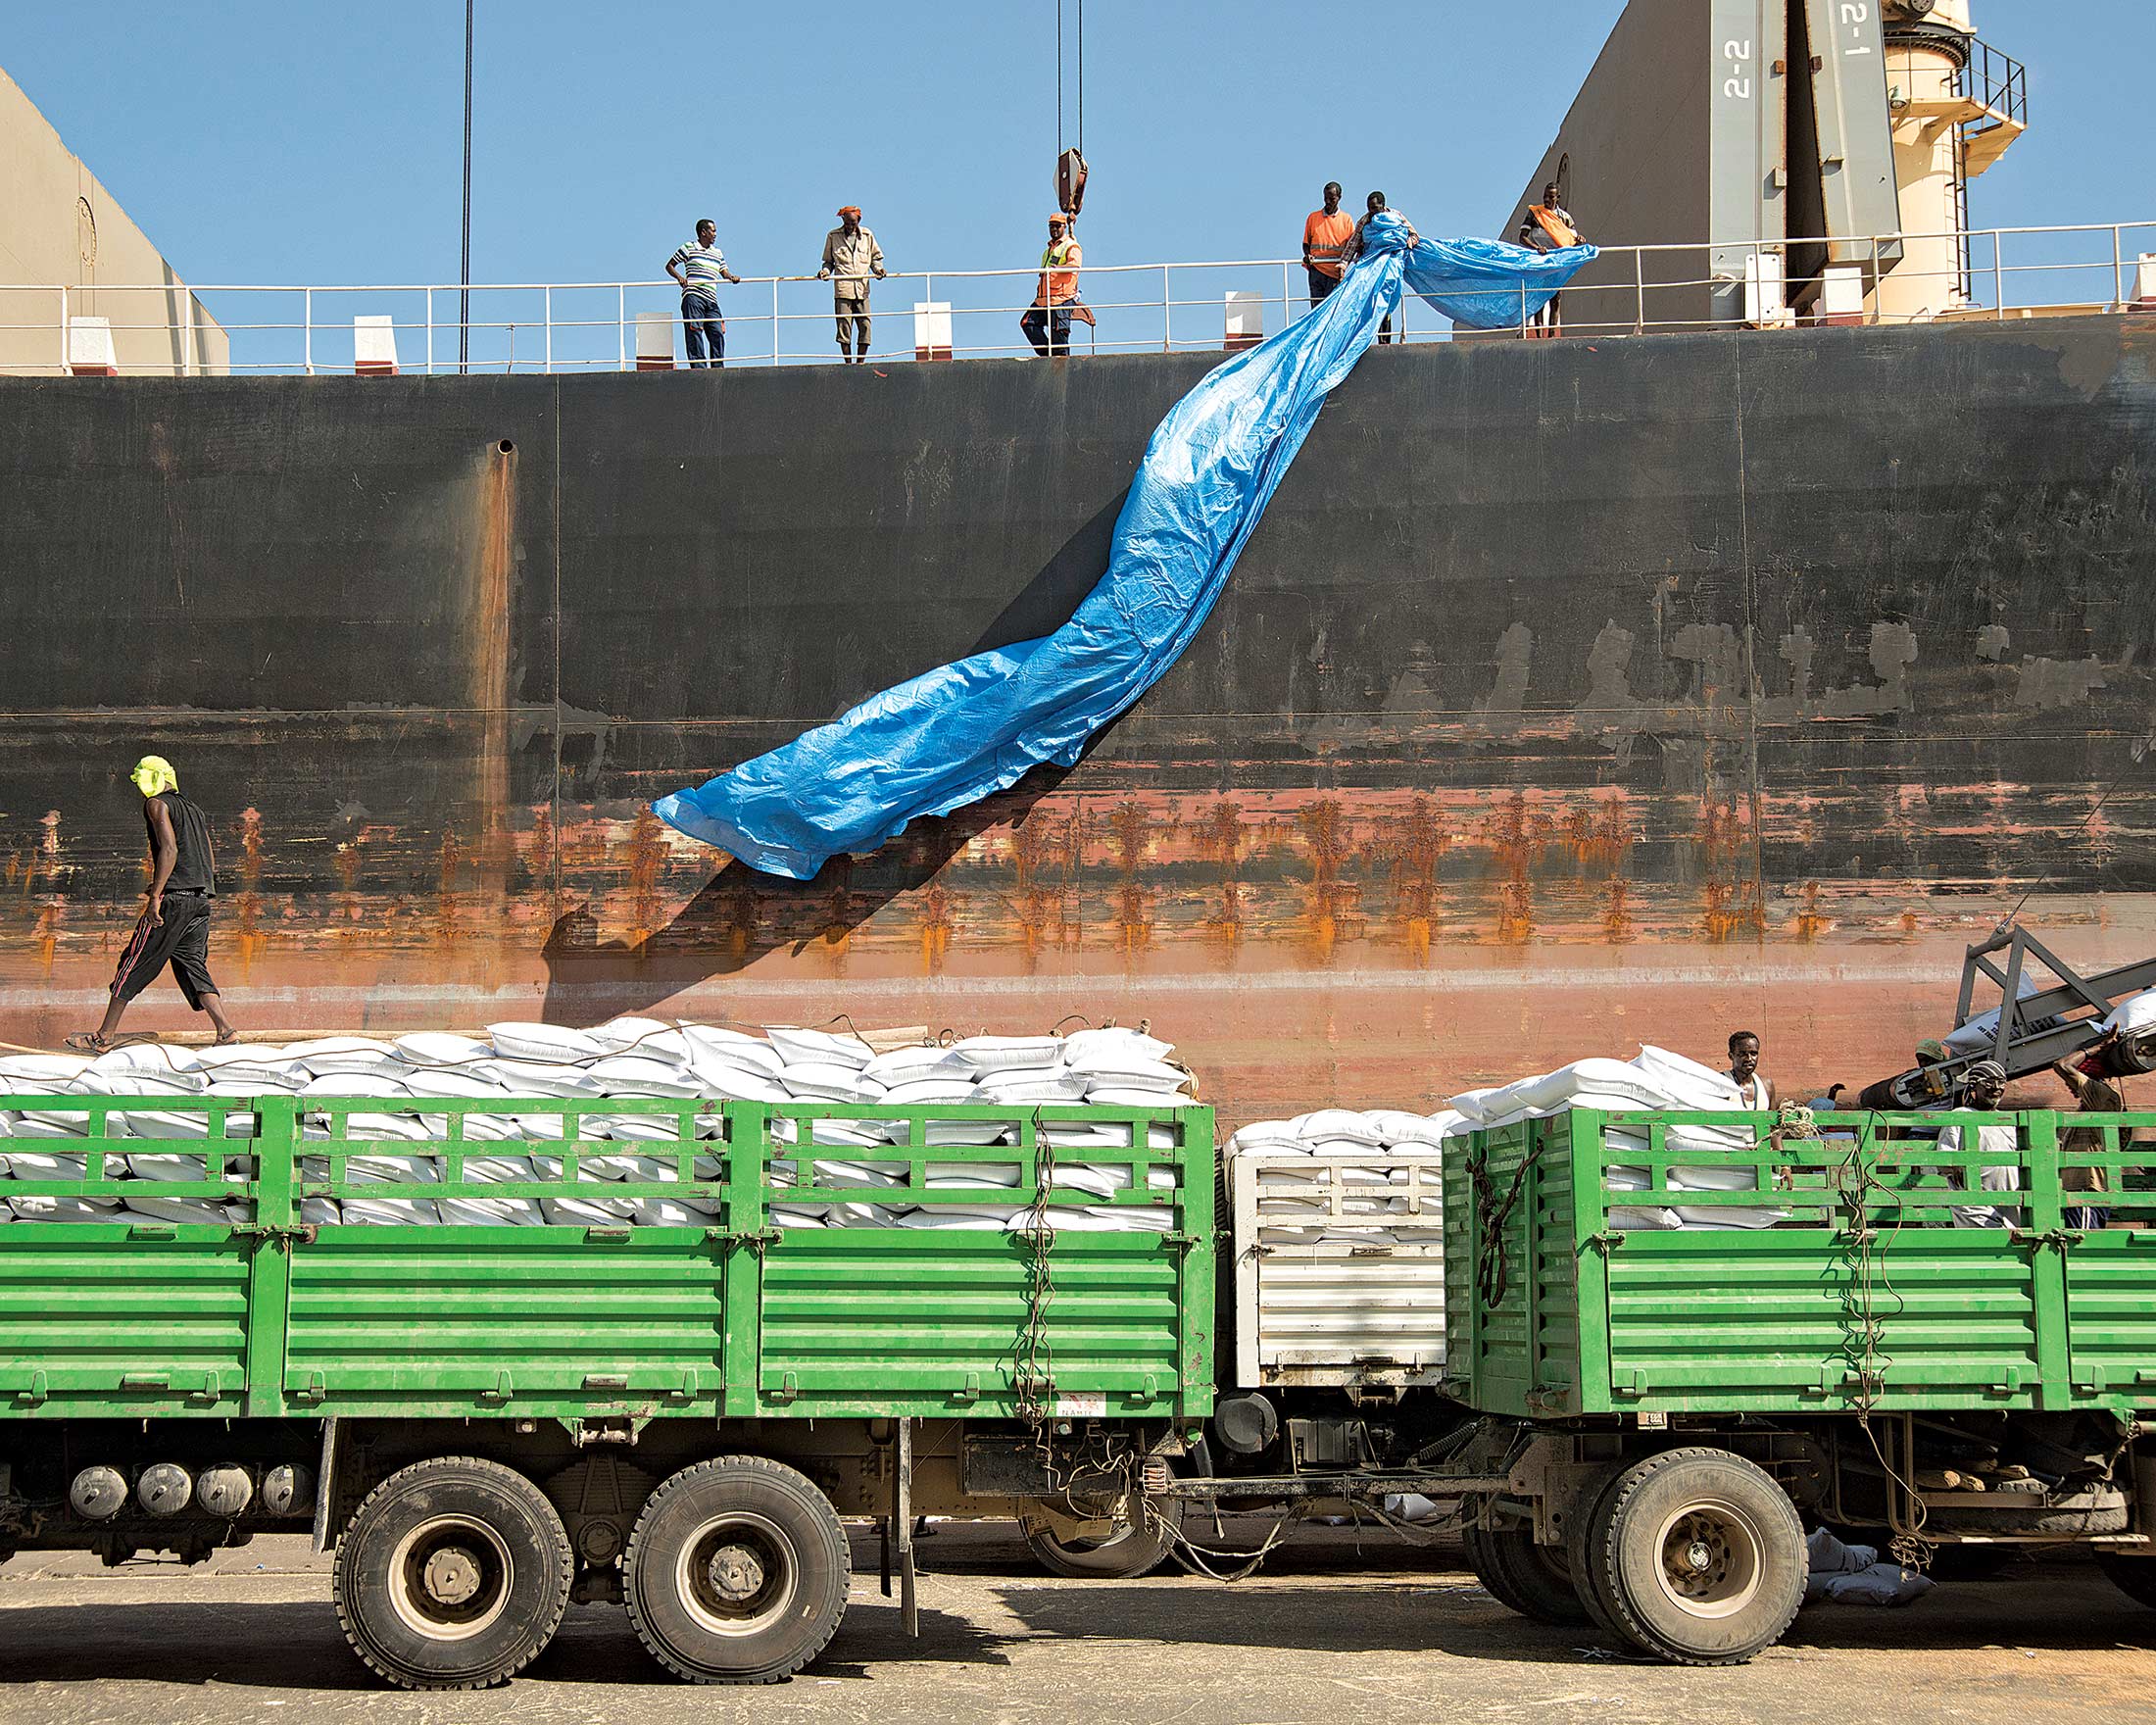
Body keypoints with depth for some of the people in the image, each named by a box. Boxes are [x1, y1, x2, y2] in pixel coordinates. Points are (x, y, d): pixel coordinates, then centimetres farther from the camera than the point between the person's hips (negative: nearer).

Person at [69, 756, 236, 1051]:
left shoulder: (157, 804, -1)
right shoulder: (193, 810, 23)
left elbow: (169, 849, -16)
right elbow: (211, 864, 21)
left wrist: (155, 896, -20)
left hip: (173, 897, -7)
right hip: (202, 899, 7)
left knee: (134, 964, -1)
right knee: (192, 967, 8)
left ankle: (103, 1037, 2)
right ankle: (225, 1030, -7)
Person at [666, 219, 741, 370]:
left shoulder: (718, 253, 23)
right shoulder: (689, 248, 7)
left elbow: (724, 272, 18)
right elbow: (669, 265, 9)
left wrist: (731, 277, -5)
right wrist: (679, 277, -10)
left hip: (711, 300, 5)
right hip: (693, 296, -5)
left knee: (717, 332, -3)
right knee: (694, 330, -12)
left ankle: (718, 367, 1)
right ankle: (698, 365, -16)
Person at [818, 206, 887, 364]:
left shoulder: (867, 236, 12)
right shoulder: (833, 236, 9)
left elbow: (876, 256, 21)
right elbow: (828, 260, 16)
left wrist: (877, 268, 1)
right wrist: (825, 271, -3)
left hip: (862, 288, 1)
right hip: (842, 288, -1)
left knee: (865, 325, -4)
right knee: (844, 325, -6)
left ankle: (860, 360, 4)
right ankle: (847, 362, 0)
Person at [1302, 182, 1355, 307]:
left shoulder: (1346, 219, 10)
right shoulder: (1313, 217, 14)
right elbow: (1306, 242, 17)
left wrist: (1345, 262, -11)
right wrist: (1307, 256, -5)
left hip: (1335, 271, -2)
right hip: (1316, 270, 2)